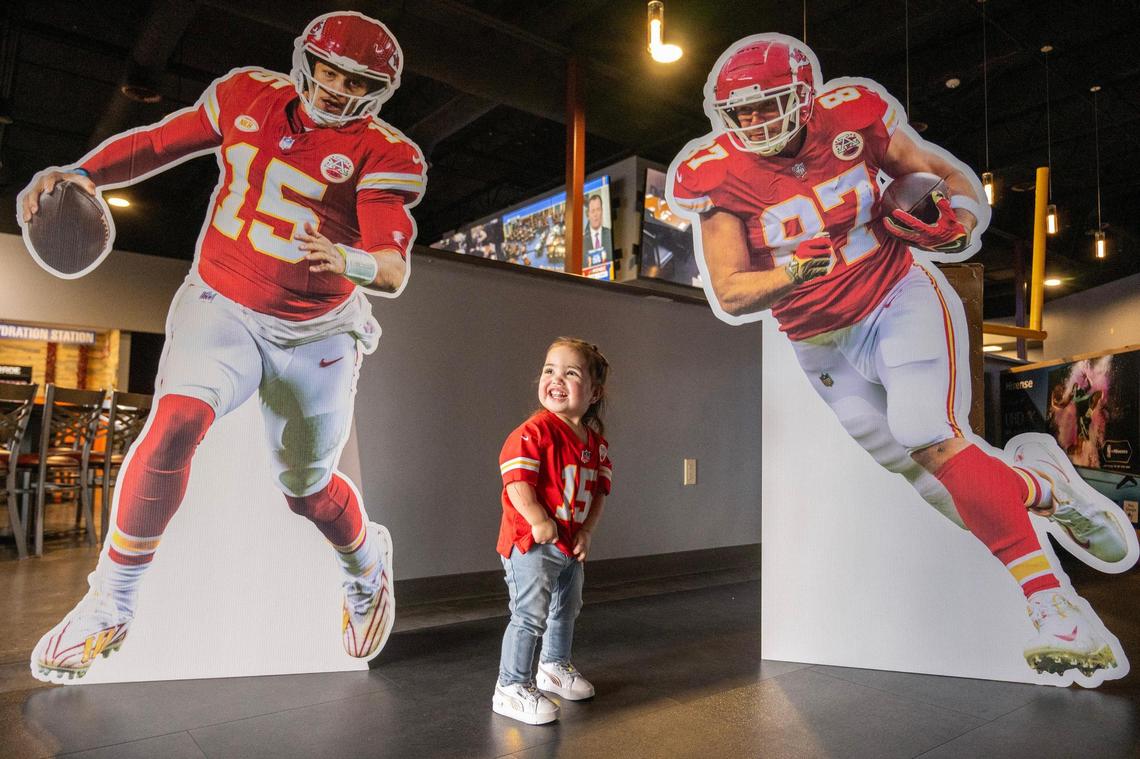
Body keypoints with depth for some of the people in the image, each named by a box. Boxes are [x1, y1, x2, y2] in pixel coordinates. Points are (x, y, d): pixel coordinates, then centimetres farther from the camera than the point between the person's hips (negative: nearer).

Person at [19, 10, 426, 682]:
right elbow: (157, 143, 10)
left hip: (316, 336, -2)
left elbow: (394, 271, -24)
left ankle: (369, 568, 44)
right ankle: (110, 606, -4)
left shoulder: (385, 154, -12)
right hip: (221, 308, 2)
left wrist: (347, 261, -46)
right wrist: (80, 174, -6)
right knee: (175, 424, -25)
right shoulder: (247, 95, 1)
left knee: (308, 490, 10)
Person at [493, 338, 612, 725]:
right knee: (530, 615, -6)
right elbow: (517, 483, -24)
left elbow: (600, 489, 7)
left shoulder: (596, 441, 2)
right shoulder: (532, 432, -19)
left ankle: (554, 666, 45)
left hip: (571, 545, 8)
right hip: (530, 545, -8)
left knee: (567, 609, 23)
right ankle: (511, 688, 10)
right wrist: (540, 522, -30)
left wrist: (586, 531, -3)